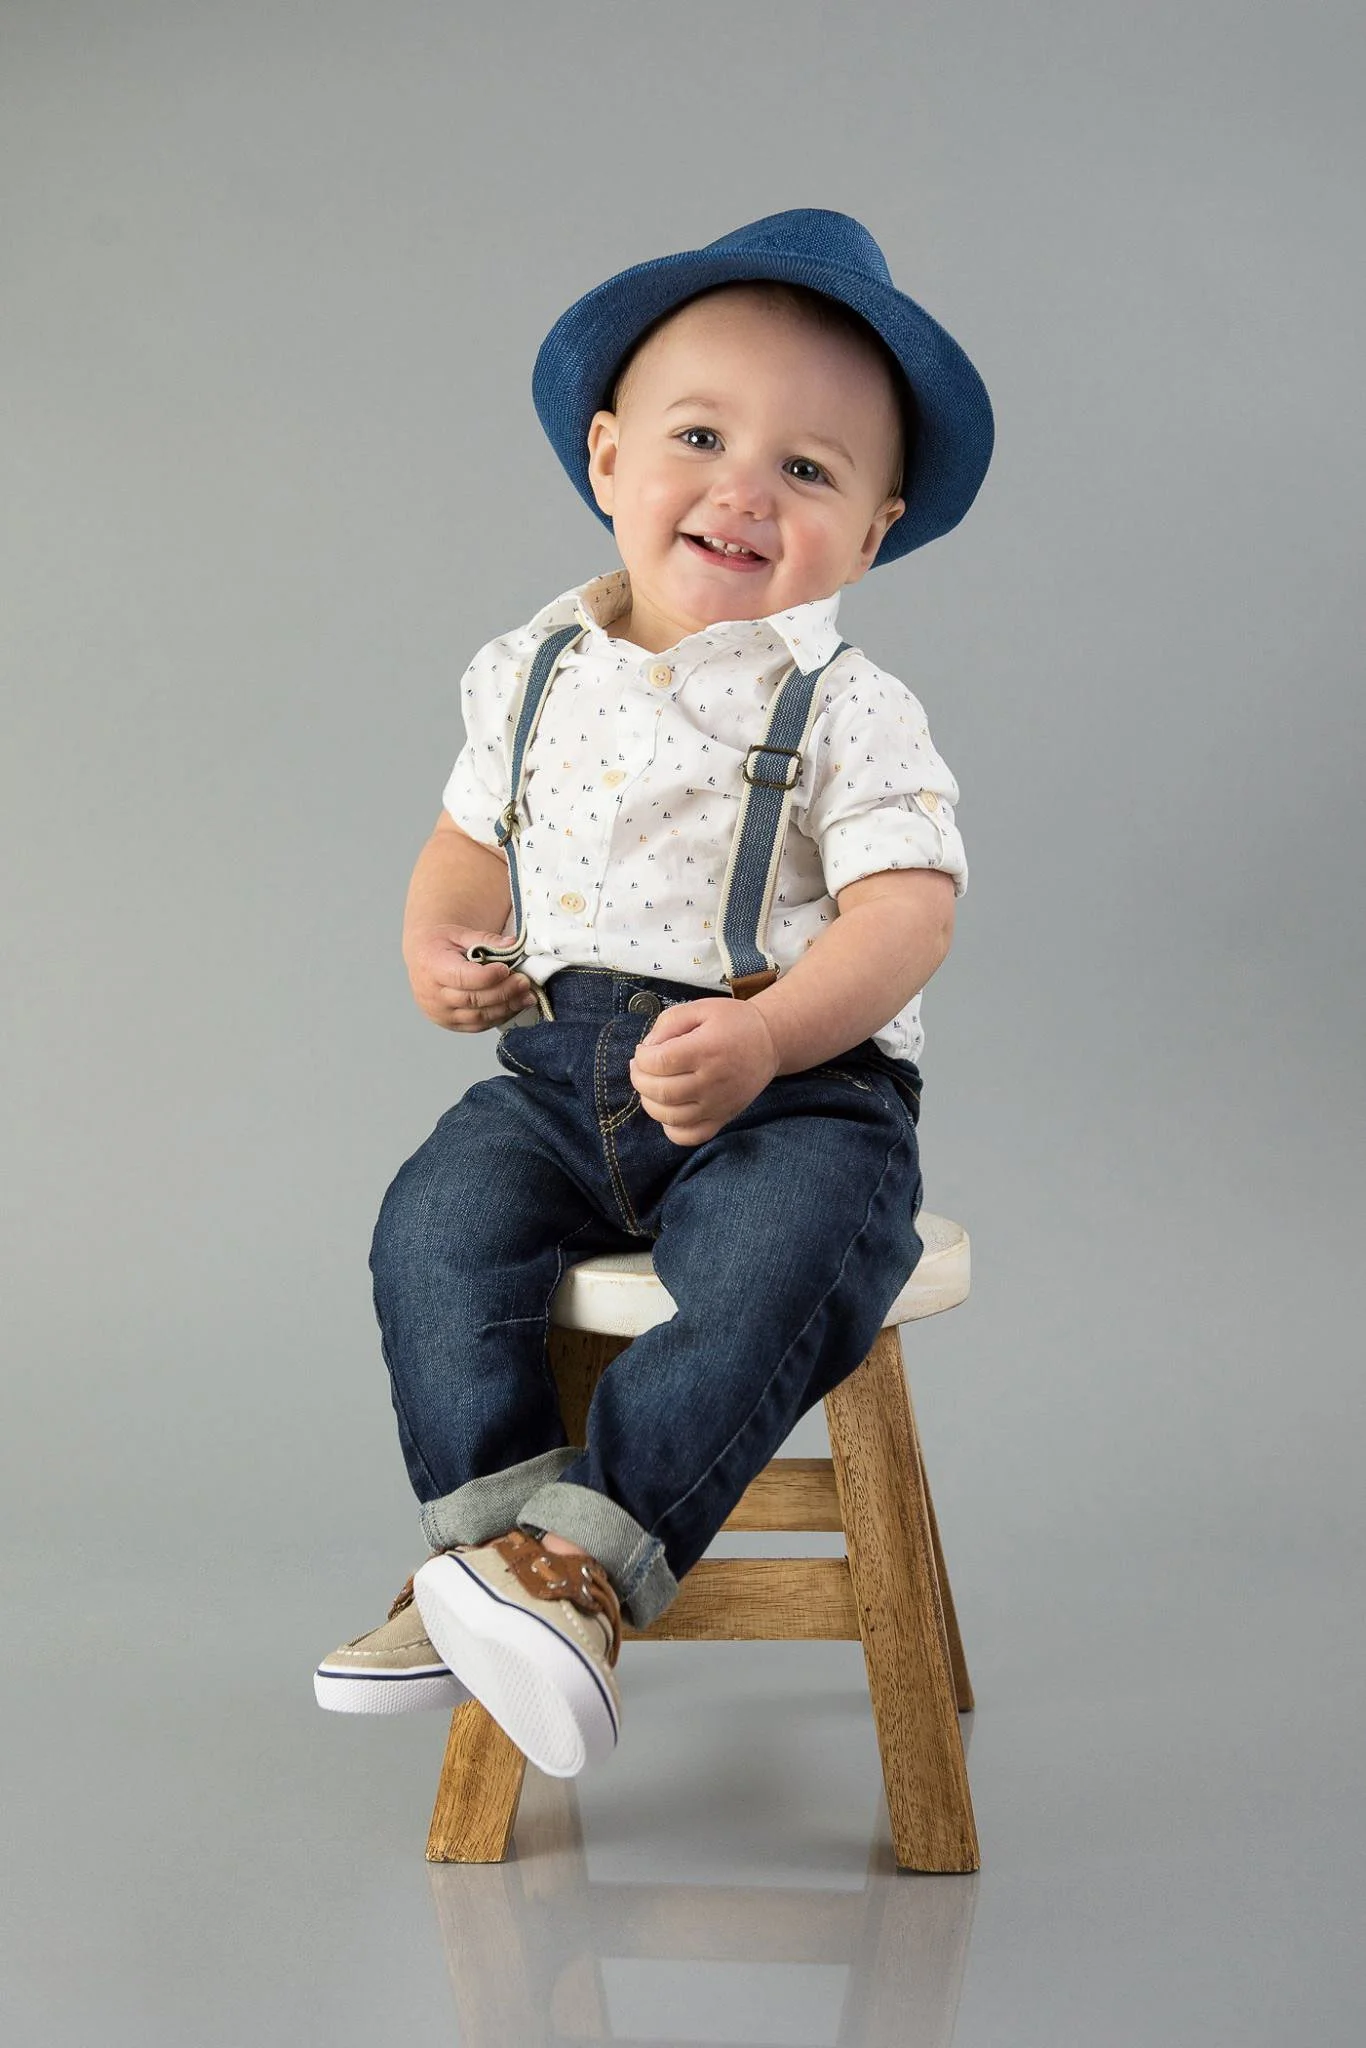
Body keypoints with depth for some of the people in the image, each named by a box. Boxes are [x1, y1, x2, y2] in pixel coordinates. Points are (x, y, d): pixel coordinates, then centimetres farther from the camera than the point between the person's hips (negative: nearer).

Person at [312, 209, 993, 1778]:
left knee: (777, 1265, -31)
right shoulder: (535, 676, 10)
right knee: (436, 1222, -19)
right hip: (562, 1068, 4)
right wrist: (435, 947, 1)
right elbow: (474, 839, 24)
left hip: (799, 1086, -4)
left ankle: (589, 1558, -27)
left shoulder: (849, 711, -5)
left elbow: (904, 910, -14)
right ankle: (486, 1529, -15)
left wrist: (765, 1036, -30)